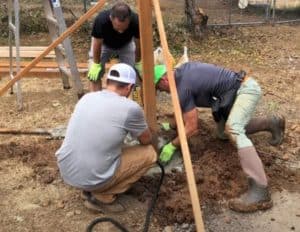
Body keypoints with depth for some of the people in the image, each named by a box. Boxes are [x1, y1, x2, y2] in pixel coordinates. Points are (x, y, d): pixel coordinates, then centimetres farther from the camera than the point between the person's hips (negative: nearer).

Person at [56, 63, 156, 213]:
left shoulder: (87, 97, 6)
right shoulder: (130, 108, -11)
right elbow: (147, 140, 9)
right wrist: (136, 132, 33)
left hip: (65, 172, 7)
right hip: (93, 179, -6)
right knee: (149, 153, 8)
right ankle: (103, 197, 4)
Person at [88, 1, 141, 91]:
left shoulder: (136, 21, -39)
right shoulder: (101, 20, -42)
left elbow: (138, 45, -18)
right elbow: (97, 44, -23)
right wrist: (96, 64, -12)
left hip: (126, 44, 1)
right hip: (104, 44, -1)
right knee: (94, 75, -11)